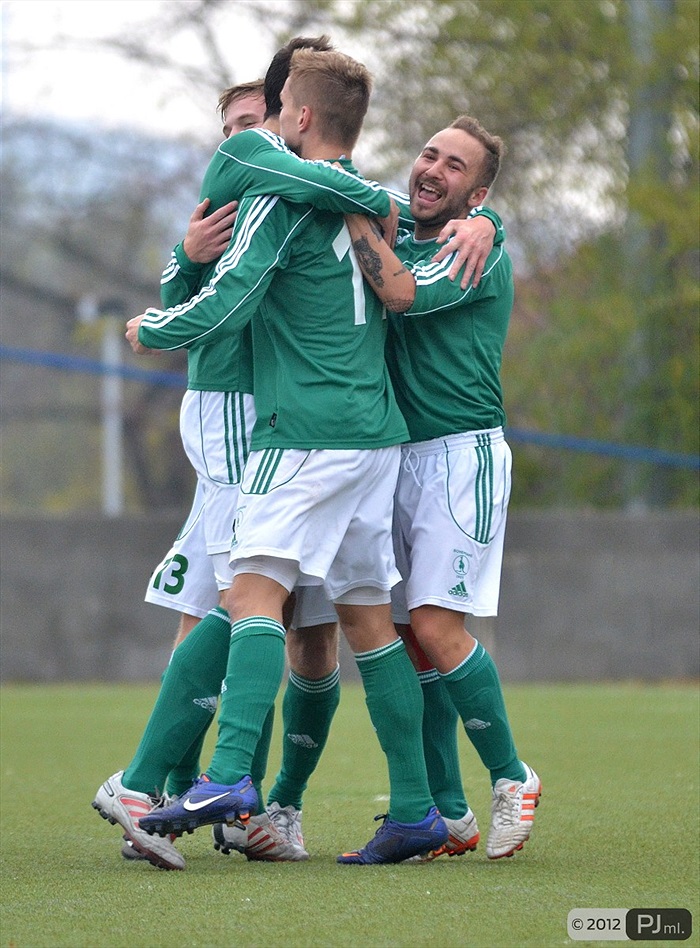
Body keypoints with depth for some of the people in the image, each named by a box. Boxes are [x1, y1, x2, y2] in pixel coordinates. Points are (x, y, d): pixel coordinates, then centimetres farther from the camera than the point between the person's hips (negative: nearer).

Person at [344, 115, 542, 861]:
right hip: (398, 456, 7)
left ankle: (511, 778, 2)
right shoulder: (397, 242, 16)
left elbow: (400, 292, -22)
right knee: (411, 638, 3)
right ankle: (449, 818, 8)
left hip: (461, 455, -7)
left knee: (436, 626, -16)